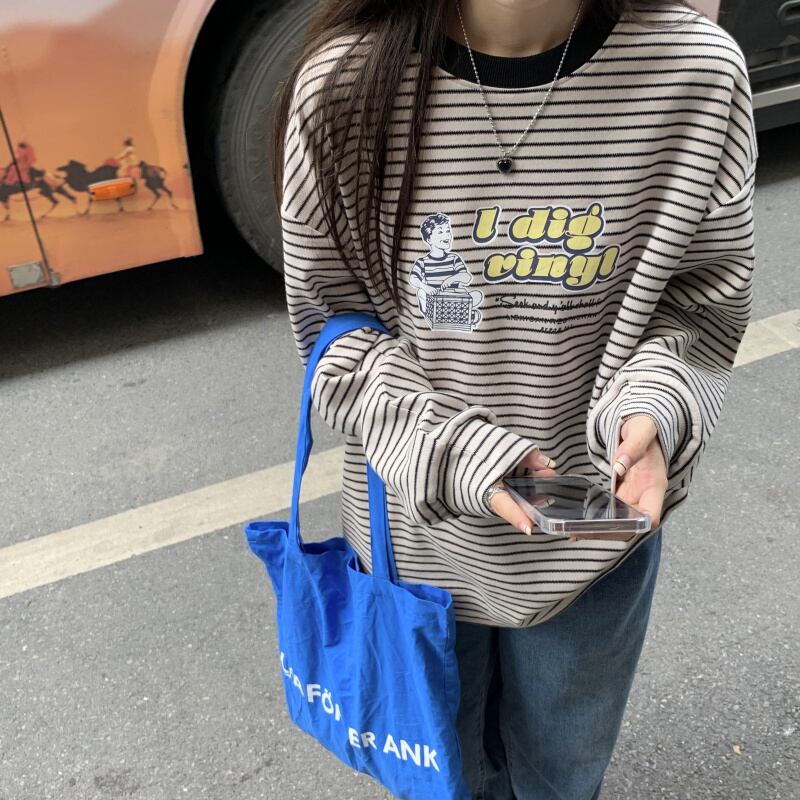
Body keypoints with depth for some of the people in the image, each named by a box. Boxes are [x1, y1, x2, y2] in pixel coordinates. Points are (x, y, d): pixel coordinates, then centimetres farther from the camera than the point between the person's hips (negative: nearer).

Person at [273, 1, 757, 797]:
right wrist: (448, 450, -22)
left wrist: (652, 411, -25)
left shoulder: (698, 72, -16)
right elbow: (331, 324, -9)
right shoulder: (345, 83, -18)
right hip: (417, 529, 0)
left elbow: (702, 302, -5)